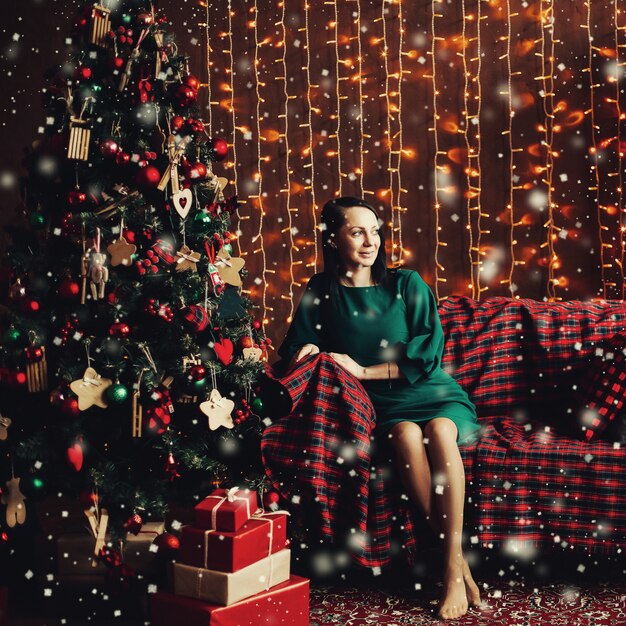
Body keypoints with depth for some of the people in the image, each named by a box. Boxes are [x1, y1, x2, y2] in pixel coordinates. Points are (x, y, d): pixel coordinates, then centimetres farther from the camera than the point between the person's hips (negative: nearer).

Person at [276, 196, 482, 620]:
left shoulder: (406, 284, 1)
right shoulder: (321, 292, 6)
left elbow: (426, 355, -6)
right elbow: (294, 351, 11)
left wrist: (363, 371, -13)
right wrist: (304, 355, -14)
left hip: (429, 390, 0)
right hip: (380, 404, 0)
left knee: (440, 430, -34)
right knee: (406, 434, -34)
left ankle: (452, 561, -30)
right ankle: (458, 561, -28)